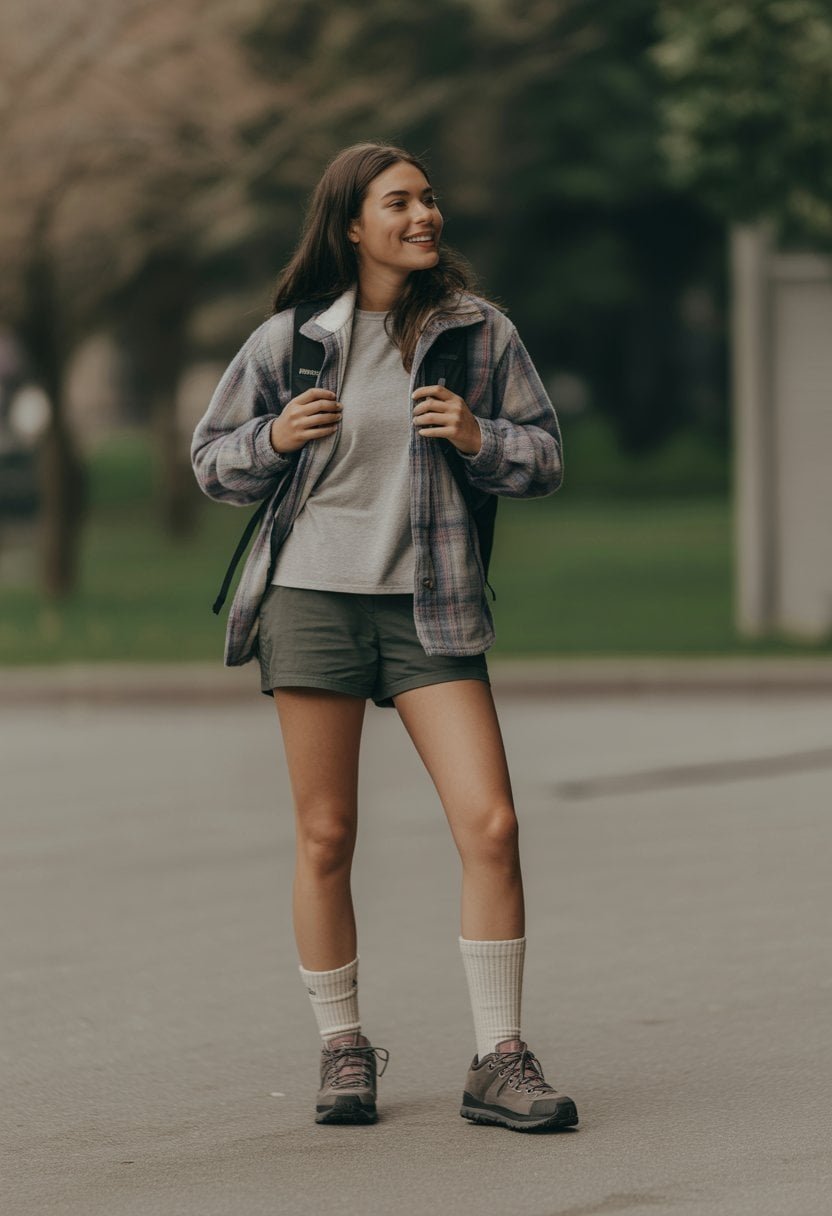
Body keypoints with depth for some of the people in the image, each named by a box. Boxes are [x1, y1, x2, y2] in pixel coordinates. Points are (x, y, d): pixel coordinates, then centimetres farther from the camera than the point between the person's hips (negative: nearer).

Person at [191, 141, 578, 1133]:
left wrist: (479, 438, -11)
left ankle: (499, 1061, -2)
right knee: (325, 838, 2)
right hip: (313, 596, 0)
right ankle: (342, 1051, 17)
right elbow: (213, 461, 12)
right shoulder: (290, 339, 4)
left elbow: (546, 458, 9)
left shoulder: (480, 332, 5)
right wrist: (275, 438, -9)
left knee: (490, 826, -10)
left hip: (431, 605, 0)